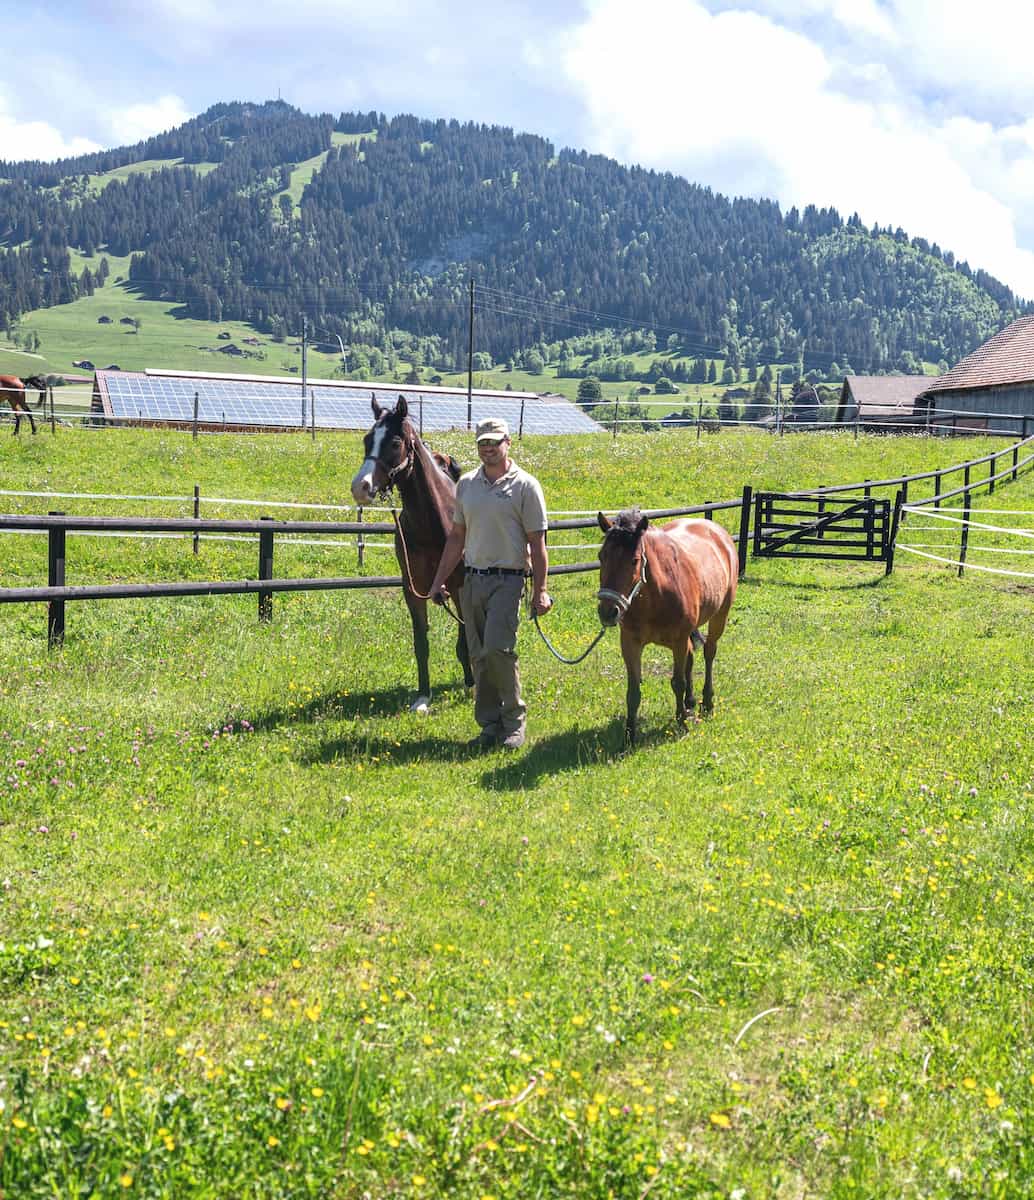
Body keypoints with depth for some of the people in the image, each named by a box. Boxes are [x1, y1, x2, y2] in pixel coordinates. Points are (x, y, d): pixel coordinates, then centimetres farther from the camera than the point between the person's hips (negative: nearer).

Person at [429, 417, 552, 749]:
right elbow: (456, 537, 16)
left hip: (506, 581, -5)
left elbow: (537, 543, -4)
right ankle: (489, 725, 16)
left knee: (497, 649, -16)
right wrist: (439, 581, 13)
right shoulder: (466, 484, 11)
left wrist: (540, 591, -9)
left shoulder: (525, 486, -3)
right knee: (479, 657, 7)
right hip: (472, 580, 5)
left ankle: (514, 722, 0)